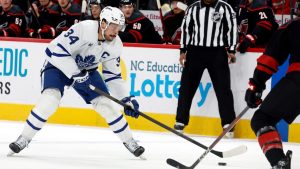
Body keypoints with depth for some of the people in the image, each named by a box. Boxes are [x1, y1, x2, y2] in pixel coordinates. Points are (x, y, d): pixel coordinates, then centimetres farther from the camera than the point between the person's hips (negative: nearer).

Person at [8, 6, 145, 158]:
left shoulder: (115, 46, -11)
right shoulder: (84, 29, -32)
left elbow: (113, 76, -1)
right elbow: (57, 50, -34)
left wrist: (127, 99, -8)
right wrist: (76, 75, -35)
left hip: (87, 70, 5)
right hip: (59, 64, -5)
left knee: (106, 103, -5)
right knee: (50, 99, -27)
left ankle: (129, 141, 11)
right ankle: (24, 138, -15)